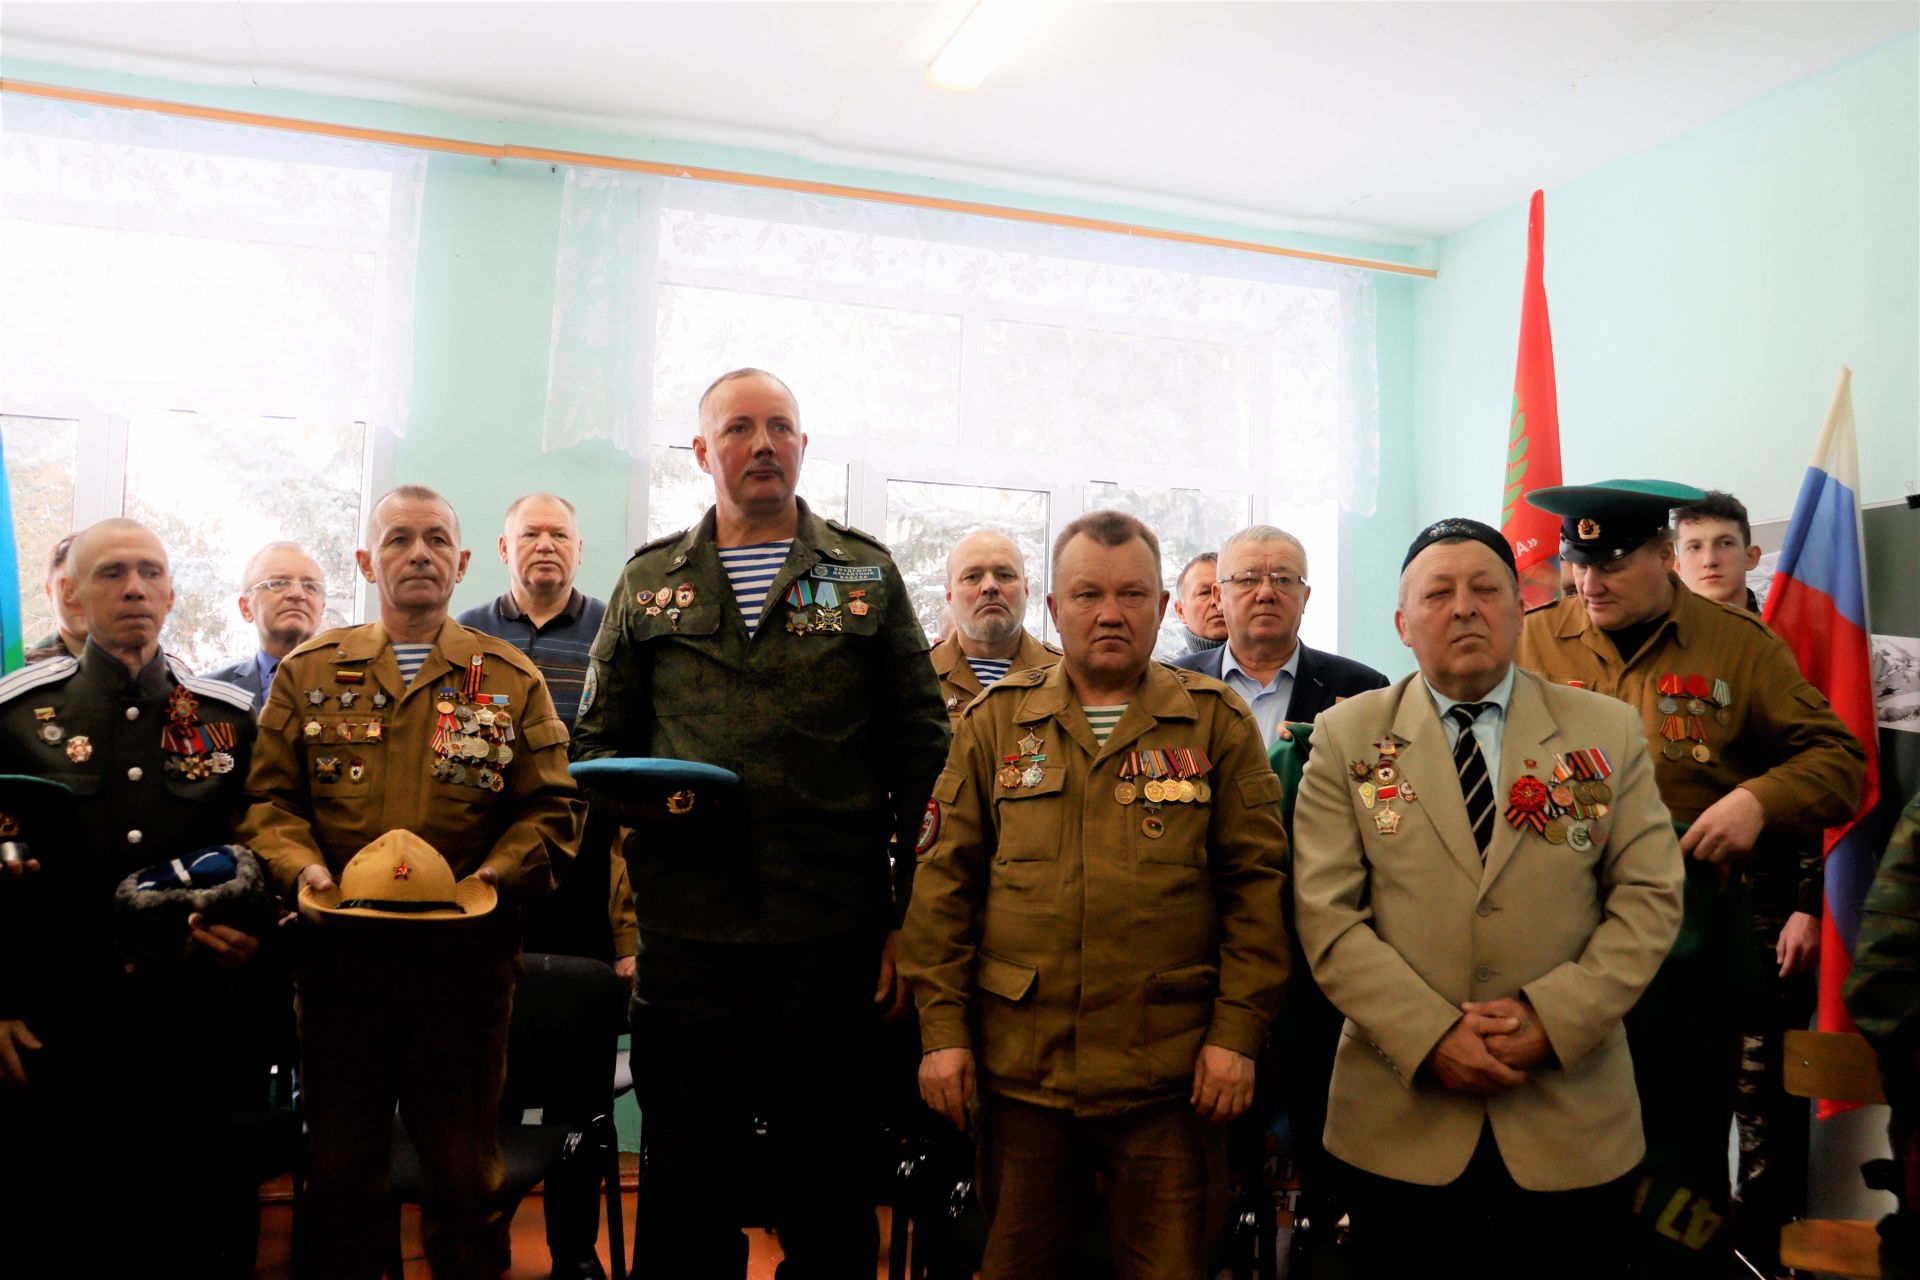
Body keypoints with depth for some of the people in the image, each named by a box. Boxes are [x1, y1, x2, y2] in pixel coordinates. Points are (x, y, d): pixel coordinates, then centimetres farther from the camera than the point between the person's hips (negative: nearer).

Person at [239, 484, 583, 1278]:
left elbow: (550, 808, 2)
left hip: (466, 955, -1)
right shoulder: (309, 672, 9)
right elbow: (267, 797, 7)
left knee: (465, 1171, 9)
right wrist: (300, 866, -11)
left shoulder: (512, 681, 5)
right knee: (339, 1166, 12)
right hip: (338, 952, 1)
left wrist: (494, 875, -13)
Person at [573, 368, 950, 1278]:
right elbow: (601, 745, 14)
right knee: (684, 1178, 11)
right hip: (686, 926, 1)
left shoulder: (866, 573, 7)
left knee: (828, 1179, 11)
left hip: (835, 929, -1)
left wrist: (911, 913, -1)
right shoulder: (649, 582, 11)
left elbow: (920, 747, 5)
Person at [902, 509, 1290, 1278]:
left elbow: (1256, 884, 1)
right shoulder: (996, 722, 6)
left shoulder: (1217, 724, 4)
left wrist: (1237, 1032, -5)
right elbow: (945, 881, 4)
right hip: (1019, 1066, 1)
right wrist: (942, 1027, -1)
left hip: (1171, 1072, -1)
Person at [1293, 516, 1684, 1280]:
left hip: (1572, 1116, 1)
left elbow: (1649, 896, 0)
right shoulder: (1347, 737, 0)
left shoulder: (1607, 732, 4)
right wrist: (1431, 1036, -15)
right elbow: (1326, 913, -6)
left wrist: (1555, 1017, -12)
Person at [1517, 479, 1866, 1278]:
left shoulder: (1739, 645, 2)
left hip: (1691, 943, -1)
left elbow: (1837, 761, 5)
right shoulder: (1531, 641, 3)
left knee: (1681, 1166, 8)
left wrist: (1761, 800, -14)